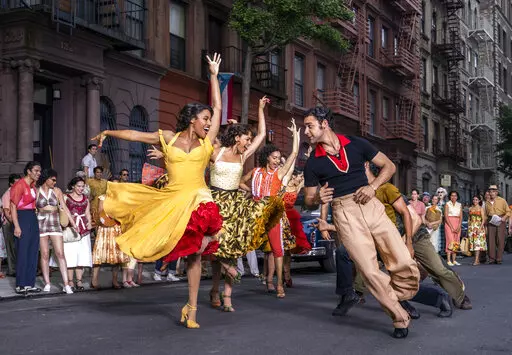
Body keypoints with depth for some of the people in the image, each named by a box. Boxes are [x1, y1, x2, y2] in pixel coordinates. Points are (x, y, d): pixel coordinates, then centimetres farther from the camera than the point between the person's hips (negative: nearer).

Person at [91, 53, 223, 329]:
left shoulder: (206, 142, 9)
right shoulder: (168, 138, 9)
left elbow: (218, 107, 12)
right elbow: (136, 135, 16)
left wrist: (214, 75, 16)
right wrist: (107, 133, 18)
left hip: (197, 199, -1)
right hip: (169, 199, 1)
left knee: (193, 254, -5)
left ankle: (192, 308, 3)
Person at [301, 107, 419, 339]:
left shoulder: (356, 144, 7)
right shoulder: (312, 163, 7)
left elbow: (389, 166, 12)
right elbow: (309, 201, 12)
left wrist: (373, 186, -6)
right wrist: (318, 199, -12)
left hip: (371, 206, 1)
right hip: (344, 214, -1)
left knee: (405, 264, -8)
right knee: (370, 271, -12)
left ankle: (397, 303, 18)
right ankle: (400, 318, 4)